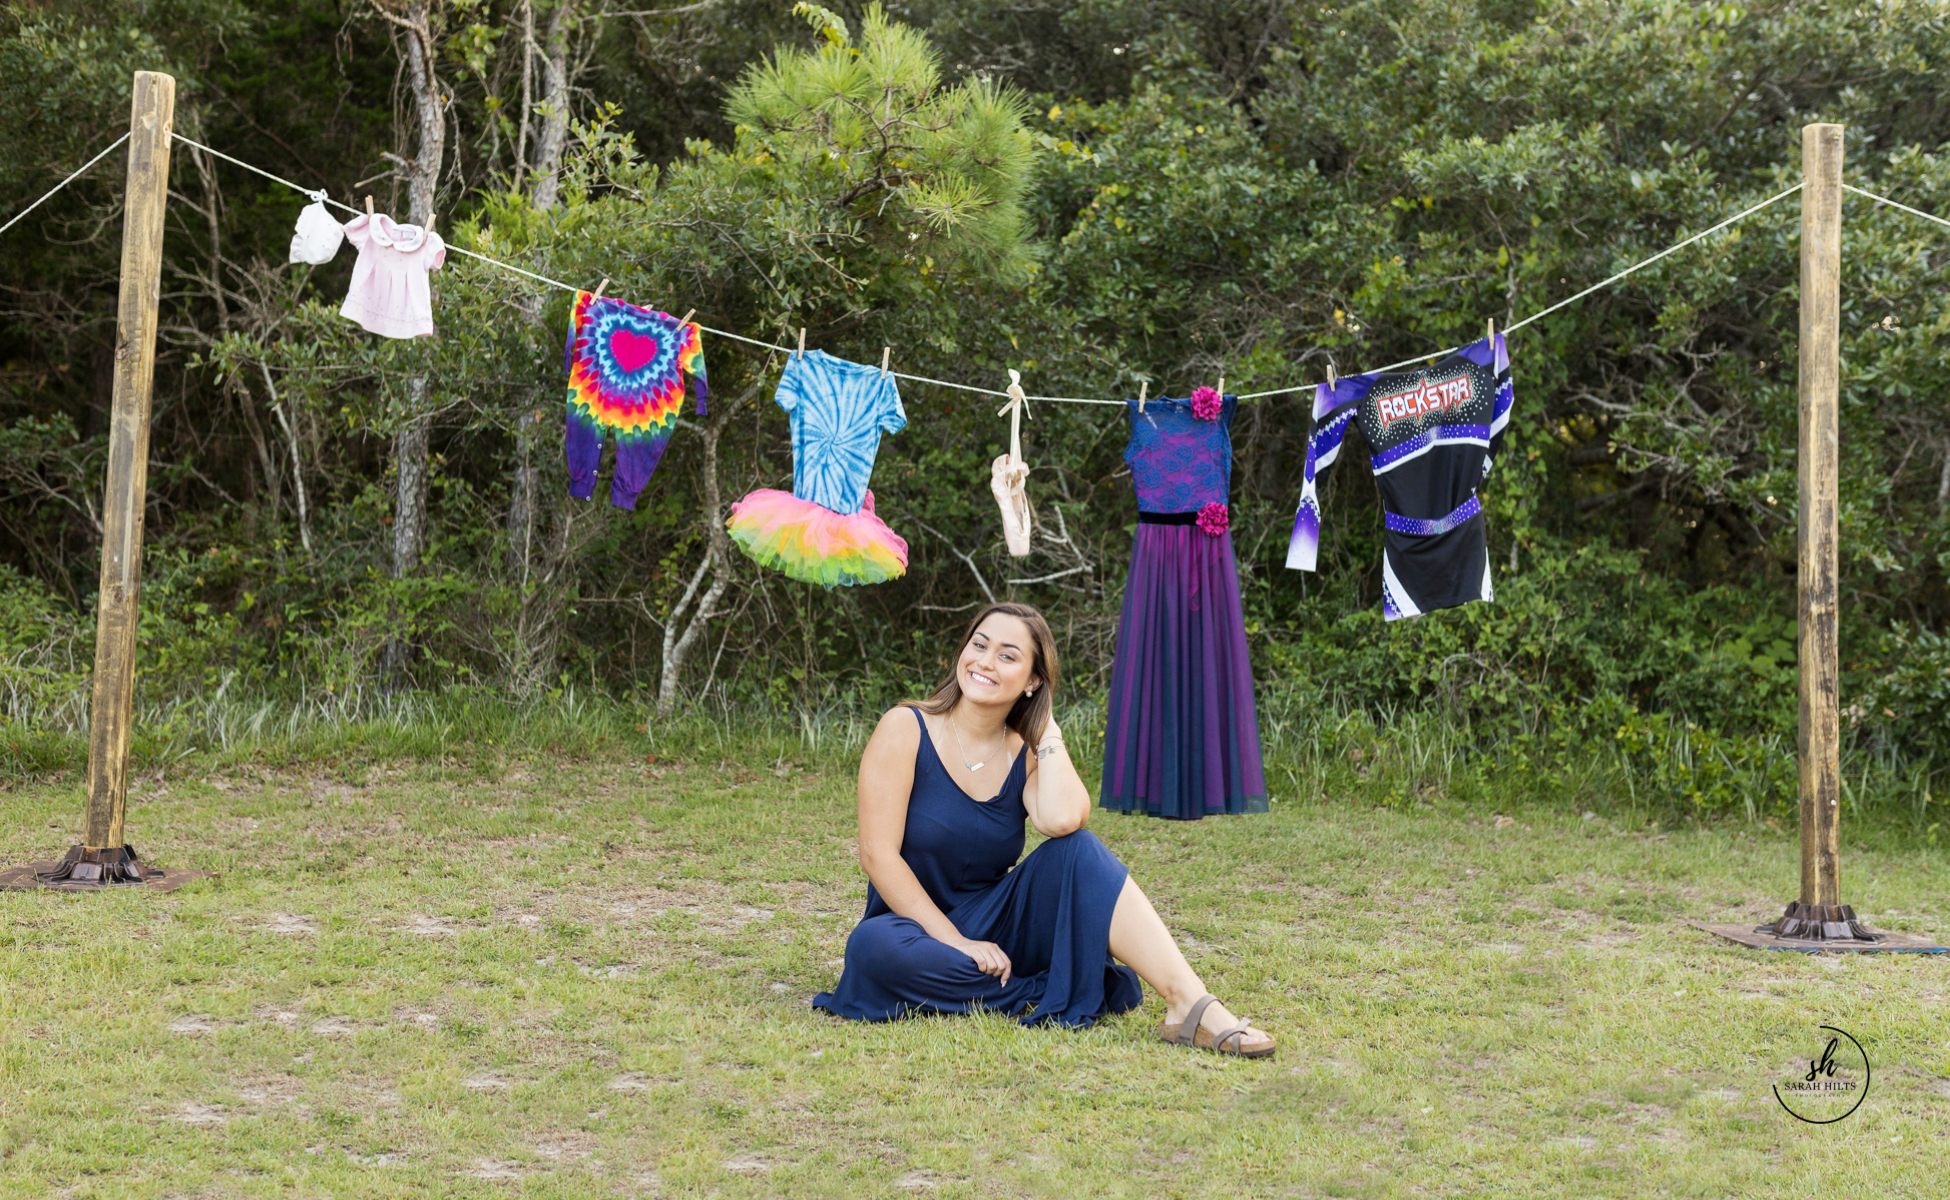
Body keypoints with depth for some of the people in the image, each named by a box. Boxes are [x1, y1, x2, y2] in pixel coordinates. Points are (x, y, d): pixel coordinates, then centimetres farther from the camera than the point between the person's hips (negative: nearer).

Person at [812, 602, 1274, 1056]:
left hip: (994, 927, 3)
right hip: (920, 931, -3)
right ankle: (1075, 992, -26)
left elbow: (1062, 821, -22)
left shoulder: (1027, 754, 3)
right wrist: (956, 942, -21)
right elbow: (879, 854, -14)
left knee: (1077, 850, -22)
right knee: (873, 947, -38)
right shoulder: (906, 729, -7)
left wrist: (1047, 728, -8)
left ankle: (1190, 1004, -32)